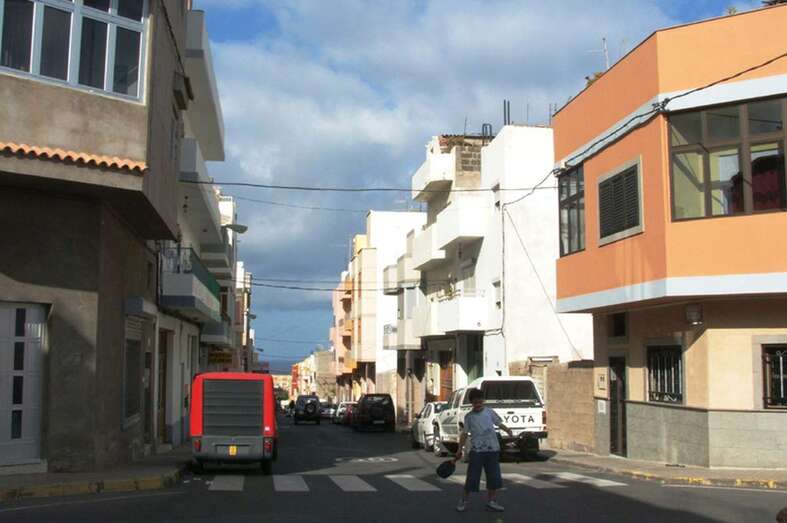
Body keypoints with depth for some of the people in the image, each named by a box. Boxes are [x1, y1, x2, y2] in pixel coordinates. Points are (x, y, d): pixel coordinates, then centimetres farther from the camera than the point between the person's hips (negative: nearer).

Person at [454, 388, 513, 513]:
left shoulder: (490, 412, 6)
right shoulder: (469, 416, 6)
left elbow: (499, 424, 6)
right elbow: (465, 434, 8)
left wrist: (507, 430, -15)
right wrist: (460, 449, 4)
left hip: (492, 449, 2)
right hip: (476, 451, -2)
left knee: (494, 477, 4)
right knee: (472, 477, -2)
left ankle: (491, 501, 17)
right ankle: (463, 501, 11)